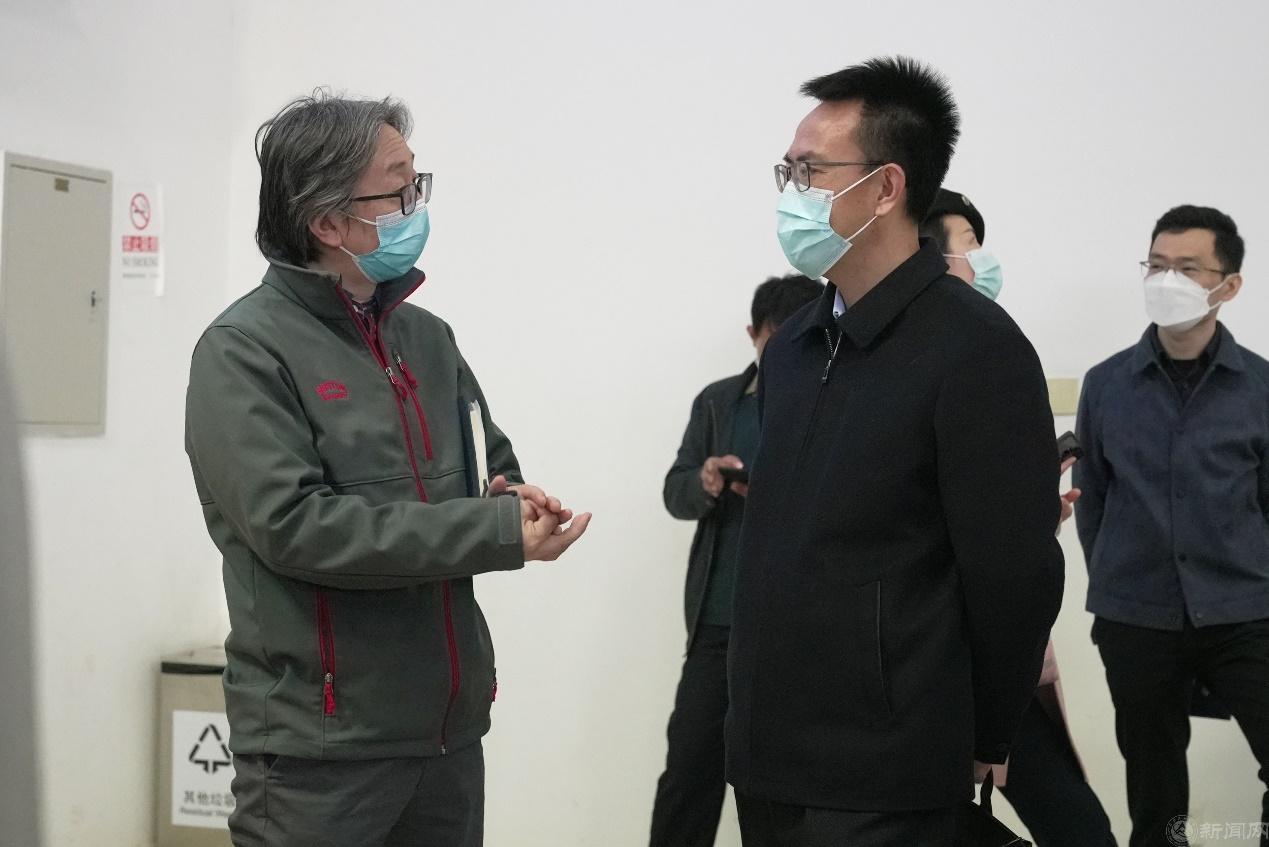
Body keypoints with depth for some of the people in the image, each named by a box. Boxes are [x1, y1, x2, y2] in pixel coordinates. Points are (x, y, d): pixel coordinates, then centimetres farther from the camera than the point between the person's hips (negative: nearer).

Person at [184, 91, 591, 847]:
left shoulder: (428, 337, 10)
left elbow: (493, 466, 20)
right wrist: (497, 531, -21)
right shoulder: (245, 352, -10)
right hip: (322, 748, -6)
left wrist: (514, 499, -6)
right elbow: (292, 523, -21)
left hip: (449, 729, 6)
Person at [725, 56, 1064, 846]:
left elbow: (1013, 576, -13)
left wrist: (980, 744, -4)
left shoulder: (976, 349, -13)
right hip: (769, 753, 7)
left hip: (881, 776, -7)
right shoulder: (792, 345, 10)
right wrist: (759, 709, 12)